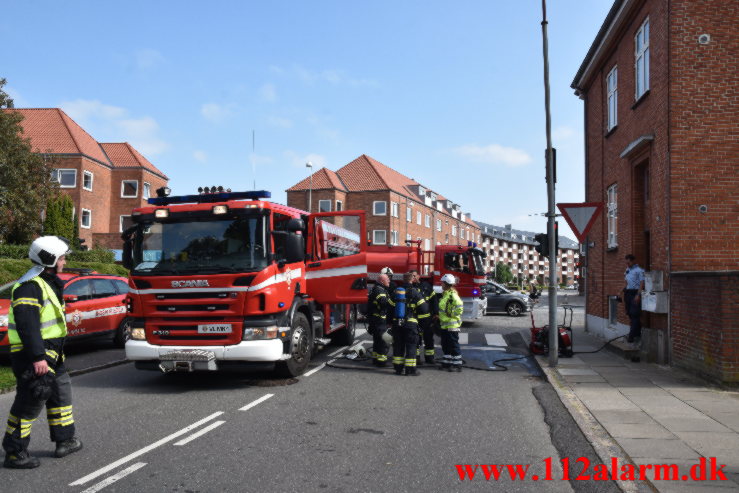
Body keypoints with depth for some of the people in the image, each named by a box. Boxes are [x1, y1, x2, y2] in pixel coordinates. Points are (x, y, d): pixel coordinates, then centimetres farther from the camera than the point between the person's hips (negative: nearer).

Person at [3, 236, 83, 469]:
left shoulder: (48, 283, 15)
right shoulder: (30, 287, -18)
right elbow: (27, 325, -26)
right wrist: (37, 357, -28)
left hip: (49, 352, 11)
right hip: (33, 355, -11)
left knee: (61, 391, 18)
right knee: (31, 401, -5)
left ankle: (65, 440, 29)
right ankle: (14, 452, 5)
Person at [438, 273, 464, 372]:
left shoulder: (452, 294, -17)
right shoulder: (445, 294, 13)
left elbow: (459, 306, -30)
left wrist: (453, 315, -20)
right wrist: (440, 317, 18)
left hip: (452, 325, -10)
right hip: (445, 324, 10)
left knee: (454, 345, -3)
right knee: (445, 345, 15)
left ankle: (457, 365, 4)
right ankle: (447, 363, 23)